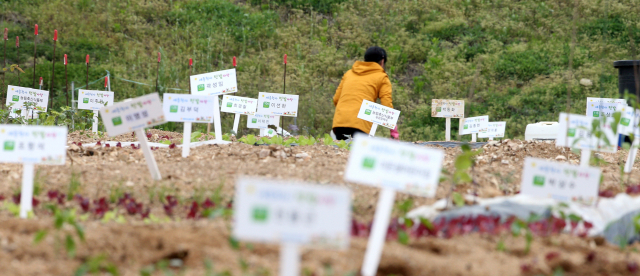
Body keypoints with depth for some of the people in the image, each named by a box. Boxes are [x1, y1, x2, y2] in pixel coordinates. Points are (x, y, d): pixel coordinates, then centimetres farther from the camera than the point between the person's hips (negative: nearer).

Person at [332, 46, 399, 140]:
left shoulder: (348, 73, 26)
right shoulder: (382, 77, 12)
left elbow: (336, 99, 21)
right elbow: (387, 105, 2)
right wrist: (394, 133, 2)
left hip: (339, 121, 4)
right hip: (360, 123, -4)